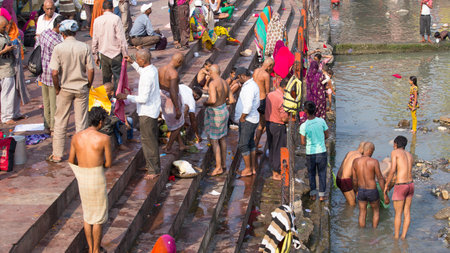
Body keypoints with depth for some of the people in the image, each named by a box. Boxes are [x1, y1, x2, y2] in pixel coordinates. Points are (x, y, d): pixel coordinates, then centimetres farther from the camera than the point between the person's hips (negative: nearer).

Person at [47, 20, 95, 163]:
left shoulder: (58, 48, -11)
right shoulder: (84, 47, -6)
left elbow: (54, 72, -15)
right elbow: (91, 70, -6)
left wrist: (57, 89, -1)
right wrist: (88, 86, 7)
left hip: (65, 88, -1)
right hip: (82, 89, 1)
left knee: (60, 122, 10)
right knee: (81, 122, 10)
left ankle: (57, 154, 15)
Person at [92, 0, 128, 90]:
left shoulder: (97, 20, 3)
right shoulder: (116, 19, -10)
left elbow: (95, 40, 9)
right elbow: (121, 38, -11)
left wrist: (95, 55, 18)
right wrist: (125, 54, -5)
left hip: (103, 54, 4)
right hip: (116, 53, -4)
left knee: (106, 78, 12)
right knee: (118, 78, -1)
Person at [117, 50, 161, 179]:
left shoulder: (147, 77, -29)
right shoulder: (153, 69, 1)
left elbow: (143, 99, -27)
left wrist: (126, 97, -20)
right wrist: (132, 63, 28)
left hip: (147, 112, -10)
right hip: (153, 109, 10)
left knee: (148, 140, 0)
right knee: (152, 138, 20)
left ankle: (154, 169, 8)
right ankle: (151, 164, 33)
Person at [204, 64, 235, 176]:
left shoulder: (213, 83, -24)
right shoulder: (225, 83, 2)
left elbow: (213, 100, -34)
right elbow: (232, 100, 6)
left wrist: (206, 102, -12)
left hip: (214, 113, -8)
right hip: (223, 110, 8)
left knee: (213, 140, 0)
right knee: (222, 138, 20)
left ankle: (219, 167, 2)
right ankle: (223, 163, 31)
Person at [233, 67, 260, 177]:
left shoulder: (249, 87, -21)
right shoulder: (253, 85, 12)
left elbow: (248, 105, -28)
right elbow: (257, 104, 20)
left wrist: (242, 118, -16)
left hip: (247, 120, -10)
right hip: (252, 119, 10)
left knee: (243, 145, -3)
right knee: (250, 144, 16)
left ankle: (248, 169, 5)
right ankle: (253, 168, 23)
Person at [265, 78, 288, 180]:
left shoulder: (269, 95, 3)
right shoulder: (281, 99, -23)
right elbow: (284, 118, -22)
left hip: (269, 123, 8)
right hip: (278, 126, -8)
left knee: (272, 148, 18)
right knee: (279, 149, 4)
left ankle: (274, 170, 29)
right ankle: (277, 173, 11)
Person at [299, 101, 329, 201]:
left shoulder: (303, 126, -17)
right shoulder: (321, 121, -11)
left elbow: (303, 142, -11)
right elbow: (326, 136, 0)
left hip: (310, 153, -1)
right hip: (322, 151, 1)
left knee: (311, 174, 18)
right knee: (322, 173, 15)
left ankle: (313, 194, 20)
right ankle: (322, 195, 18)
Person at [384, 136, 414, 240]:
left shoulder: (395, 152, -6)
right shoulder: (410, 156, 14)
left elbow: (393, 170, -16)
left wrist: (386, 186, -7)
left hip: (400, 187, -6)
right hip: (410, 185, 6)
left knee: (398, 213, 9)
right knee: (407, 212, 16)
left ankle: (396, 237, 21)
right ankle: (403, 236, 24)